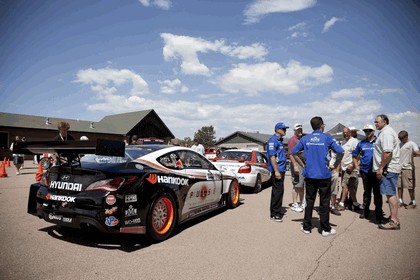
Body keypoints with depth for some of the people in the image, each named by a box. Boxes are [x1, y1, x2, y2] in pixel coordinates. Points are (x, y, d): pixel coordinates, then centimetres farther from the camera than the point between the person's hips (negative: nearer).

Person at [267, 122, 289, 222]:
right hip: (277, 170, -10)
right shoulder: (273, 140, -13)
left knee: (279, 191, 14)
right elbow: (272, 156, -20)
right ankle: (275, 214, 1)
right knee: (277, 191, -7)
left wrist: (281, 170, 19)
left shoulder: (279, 140, 17)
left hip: (281, 169, 10)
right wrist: (276, 171, -23)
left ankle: (277, 211, 24)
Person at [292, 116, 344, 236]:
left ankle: (306, 227, 18)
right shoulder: (327, 137, -4)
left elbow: (293, 152, 4)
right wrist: (335, 165, 2)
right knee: (324, 202, 7)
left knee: (309, 201, 12)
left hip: (309, 175, 3)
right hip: (324, 175, -2)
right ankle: (325, 229, 16)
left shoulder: (305, 138, 3)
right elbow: (340, 152, -11)